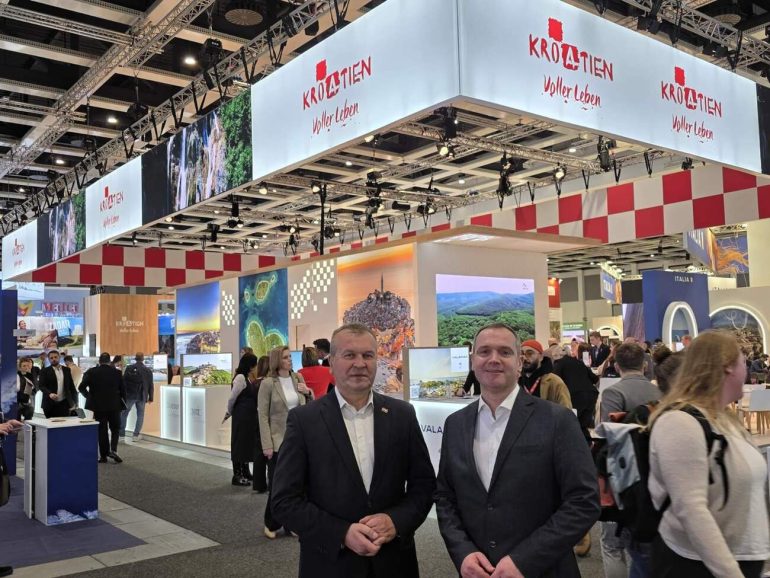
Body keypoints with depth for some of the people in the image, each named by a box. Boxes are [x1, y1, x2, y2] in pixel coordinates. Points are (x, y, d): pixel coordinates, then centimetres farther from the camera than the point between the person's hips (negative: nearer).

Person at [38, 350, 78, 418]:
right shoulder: (44, 371, 3)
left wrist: (74, 401, 6)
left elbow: (71, 386, 14)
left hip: (64, 403, 2)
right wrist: (49, 394, -25)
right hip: (50, 404, -2)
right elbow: (41, 385, -7)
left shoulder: (66, 370, 12)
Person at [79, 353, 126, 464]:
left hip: (97, 406, 0)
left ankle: (103, 455, 9)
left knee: (101, 430, 8)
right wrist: (123, 403, 9)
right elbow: (122, 389, -3)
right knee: (115, 428, 13)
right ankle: (113, 450, -6)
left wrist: (89, 396, 10)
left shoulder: (91, 372, -4)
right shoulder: (117, 372, -3)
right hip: (114, 405, 0)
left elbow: (81, 387, -7)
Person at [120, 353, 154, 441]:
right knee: (140, 415, 11)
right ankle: (136, 435, 7)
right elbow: (151, 385, 2)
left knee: (124, 414, 11)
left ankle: (121, 434, 11)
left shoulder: (129, 368, -5)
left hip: (129, 395, -1)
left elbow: (123, 381, -6)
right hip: (141, 396, 1)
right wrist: (150, 398, 10)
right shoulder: (148, 370, 0)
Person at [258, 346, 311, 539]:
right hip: (278, 440, -4)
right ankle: (271, 524, 20)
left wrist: (308, 392, -7)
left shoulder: (298, 379, 6)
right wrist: (267, 445, -14)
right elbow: (262, 416, -9)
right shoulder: (268, 383, -7)